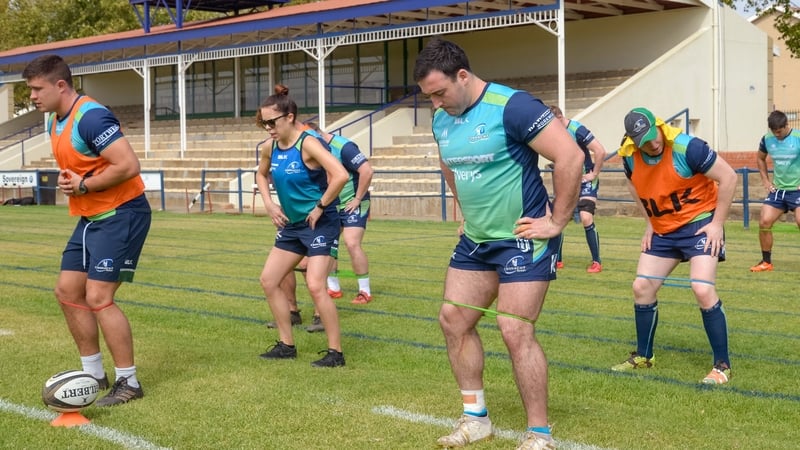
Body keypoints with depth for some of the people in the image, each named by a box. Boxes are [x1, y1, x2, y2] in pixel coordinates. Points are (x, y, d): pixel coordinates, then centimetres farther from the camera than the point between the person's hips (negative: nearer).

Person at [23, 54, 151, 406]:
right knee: (67, 291, 10)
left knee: (97, 297, -11)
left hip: (122, 214, -10)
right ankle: (94, 374, 22)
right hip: (91, 217, 10)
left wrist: (83, 186, -17)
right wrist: (67, 180, 1)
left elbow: (129, 166, -28)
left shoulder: (91, 117, -21)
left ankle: (129, 383, 1)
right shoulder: (54, 121, 9)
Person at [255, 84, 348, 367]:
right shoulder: (270, 147, 2)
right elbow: (261, 175, 24)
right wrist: (268, 204, 9)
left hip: (319, 224, -9)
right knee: (268, 280, 9)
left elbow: (340, 175, -32)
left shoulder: (307, 144, -21)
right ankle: (286, 345, 21)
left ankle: (336, 352, -4)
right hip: (291, 224, 9)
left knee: (315, 286, -16)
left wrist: (320, 207, -22)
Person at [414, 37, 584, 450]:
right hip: (475, 241, 8)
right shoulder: (441, 120, 5)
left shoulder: (512, 107, -20)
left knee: (515, 331, -10)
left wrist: (557, 222, -18)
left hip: (523, 241, -8)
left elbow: (570, 156, -23)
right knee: (453, 321, 9)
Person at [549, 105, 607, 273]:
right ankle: (557, 260, 15)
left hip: (585, 181, -7)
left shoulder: (577, 130, -20)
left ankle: (597, 262, -6)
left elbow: (600, 151, -22)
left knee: (586, 218, -18)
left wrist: (594, 174, -15)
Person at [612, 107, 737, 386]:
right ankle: (643, 357, 24)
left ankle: (722, 366, -6)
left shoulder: (687, 148, -25)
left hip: (699, 224, -6)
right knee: (642, 287, 5)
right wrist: (649, 224, 11)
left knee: (703, 290, -19)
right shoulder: (630, 157, -8)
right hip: (662, 230, 6)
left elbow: (728, 177, -19)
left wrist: (717, 223, -16)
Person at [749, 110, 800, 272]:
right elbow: (760, 159, 21)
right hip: (777, 190, 5)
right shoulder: (767, 139, 1)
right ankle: (766, 262, 13)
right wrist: (765, 180, 12)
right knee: (764, 222, -2)